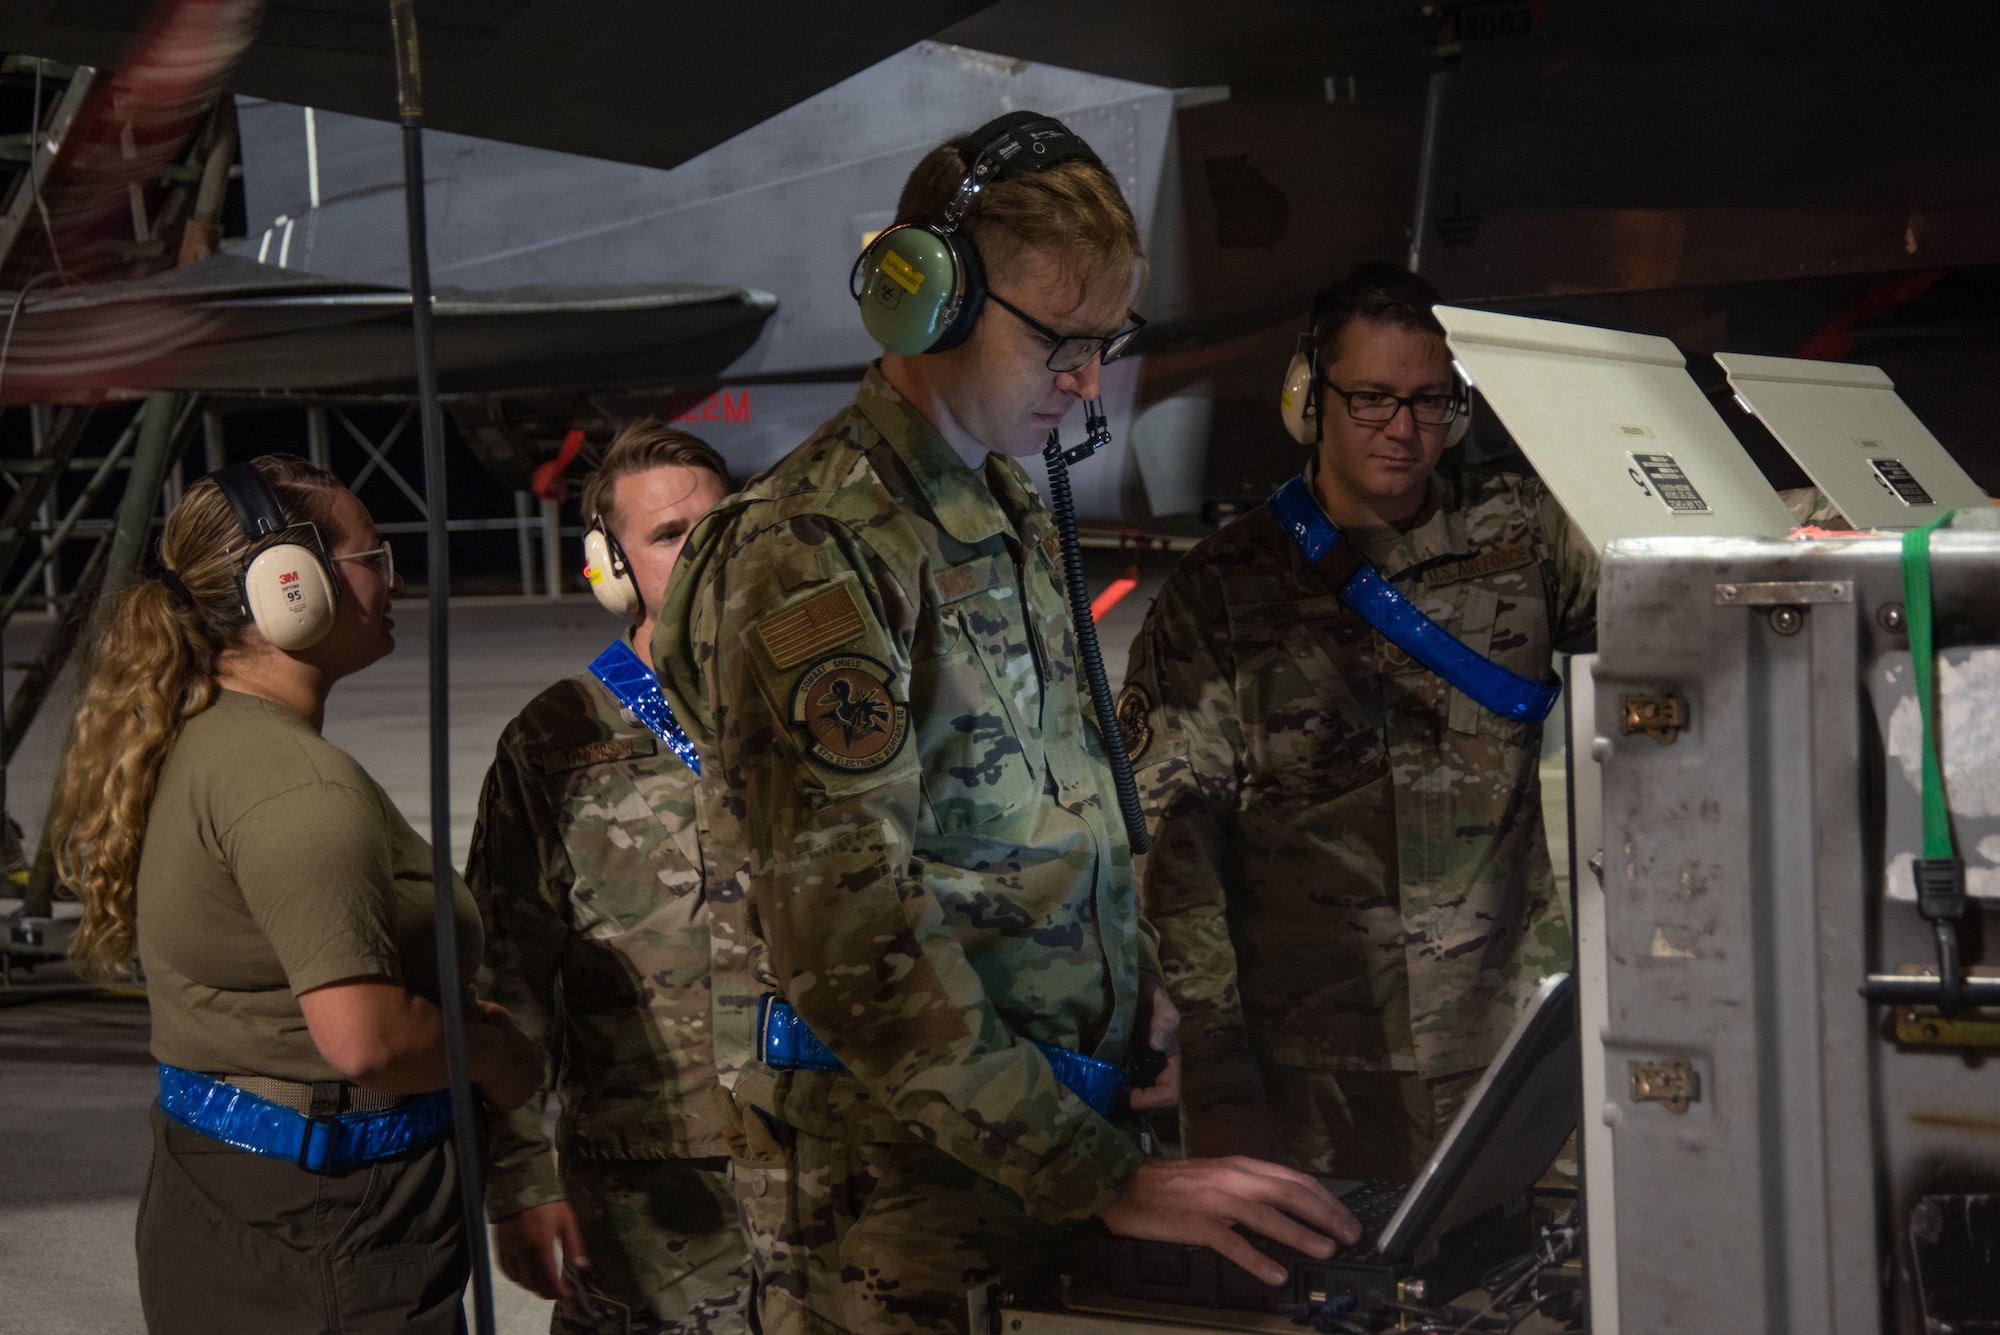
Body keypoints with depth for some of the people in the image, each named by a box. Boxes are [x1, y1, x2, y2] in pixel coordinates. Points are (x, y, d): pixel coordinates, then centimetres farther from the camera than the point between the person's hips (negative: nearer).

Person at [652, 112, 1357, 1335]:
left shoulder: (1012, 512, 12)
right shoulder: (812, 558, -18)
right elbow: (851, 945, -26)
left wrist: (1139, 1003, 9)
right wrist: (1111, 1180, -28)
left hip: (1065, 1126, 8)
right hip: (900, 1190, -8)